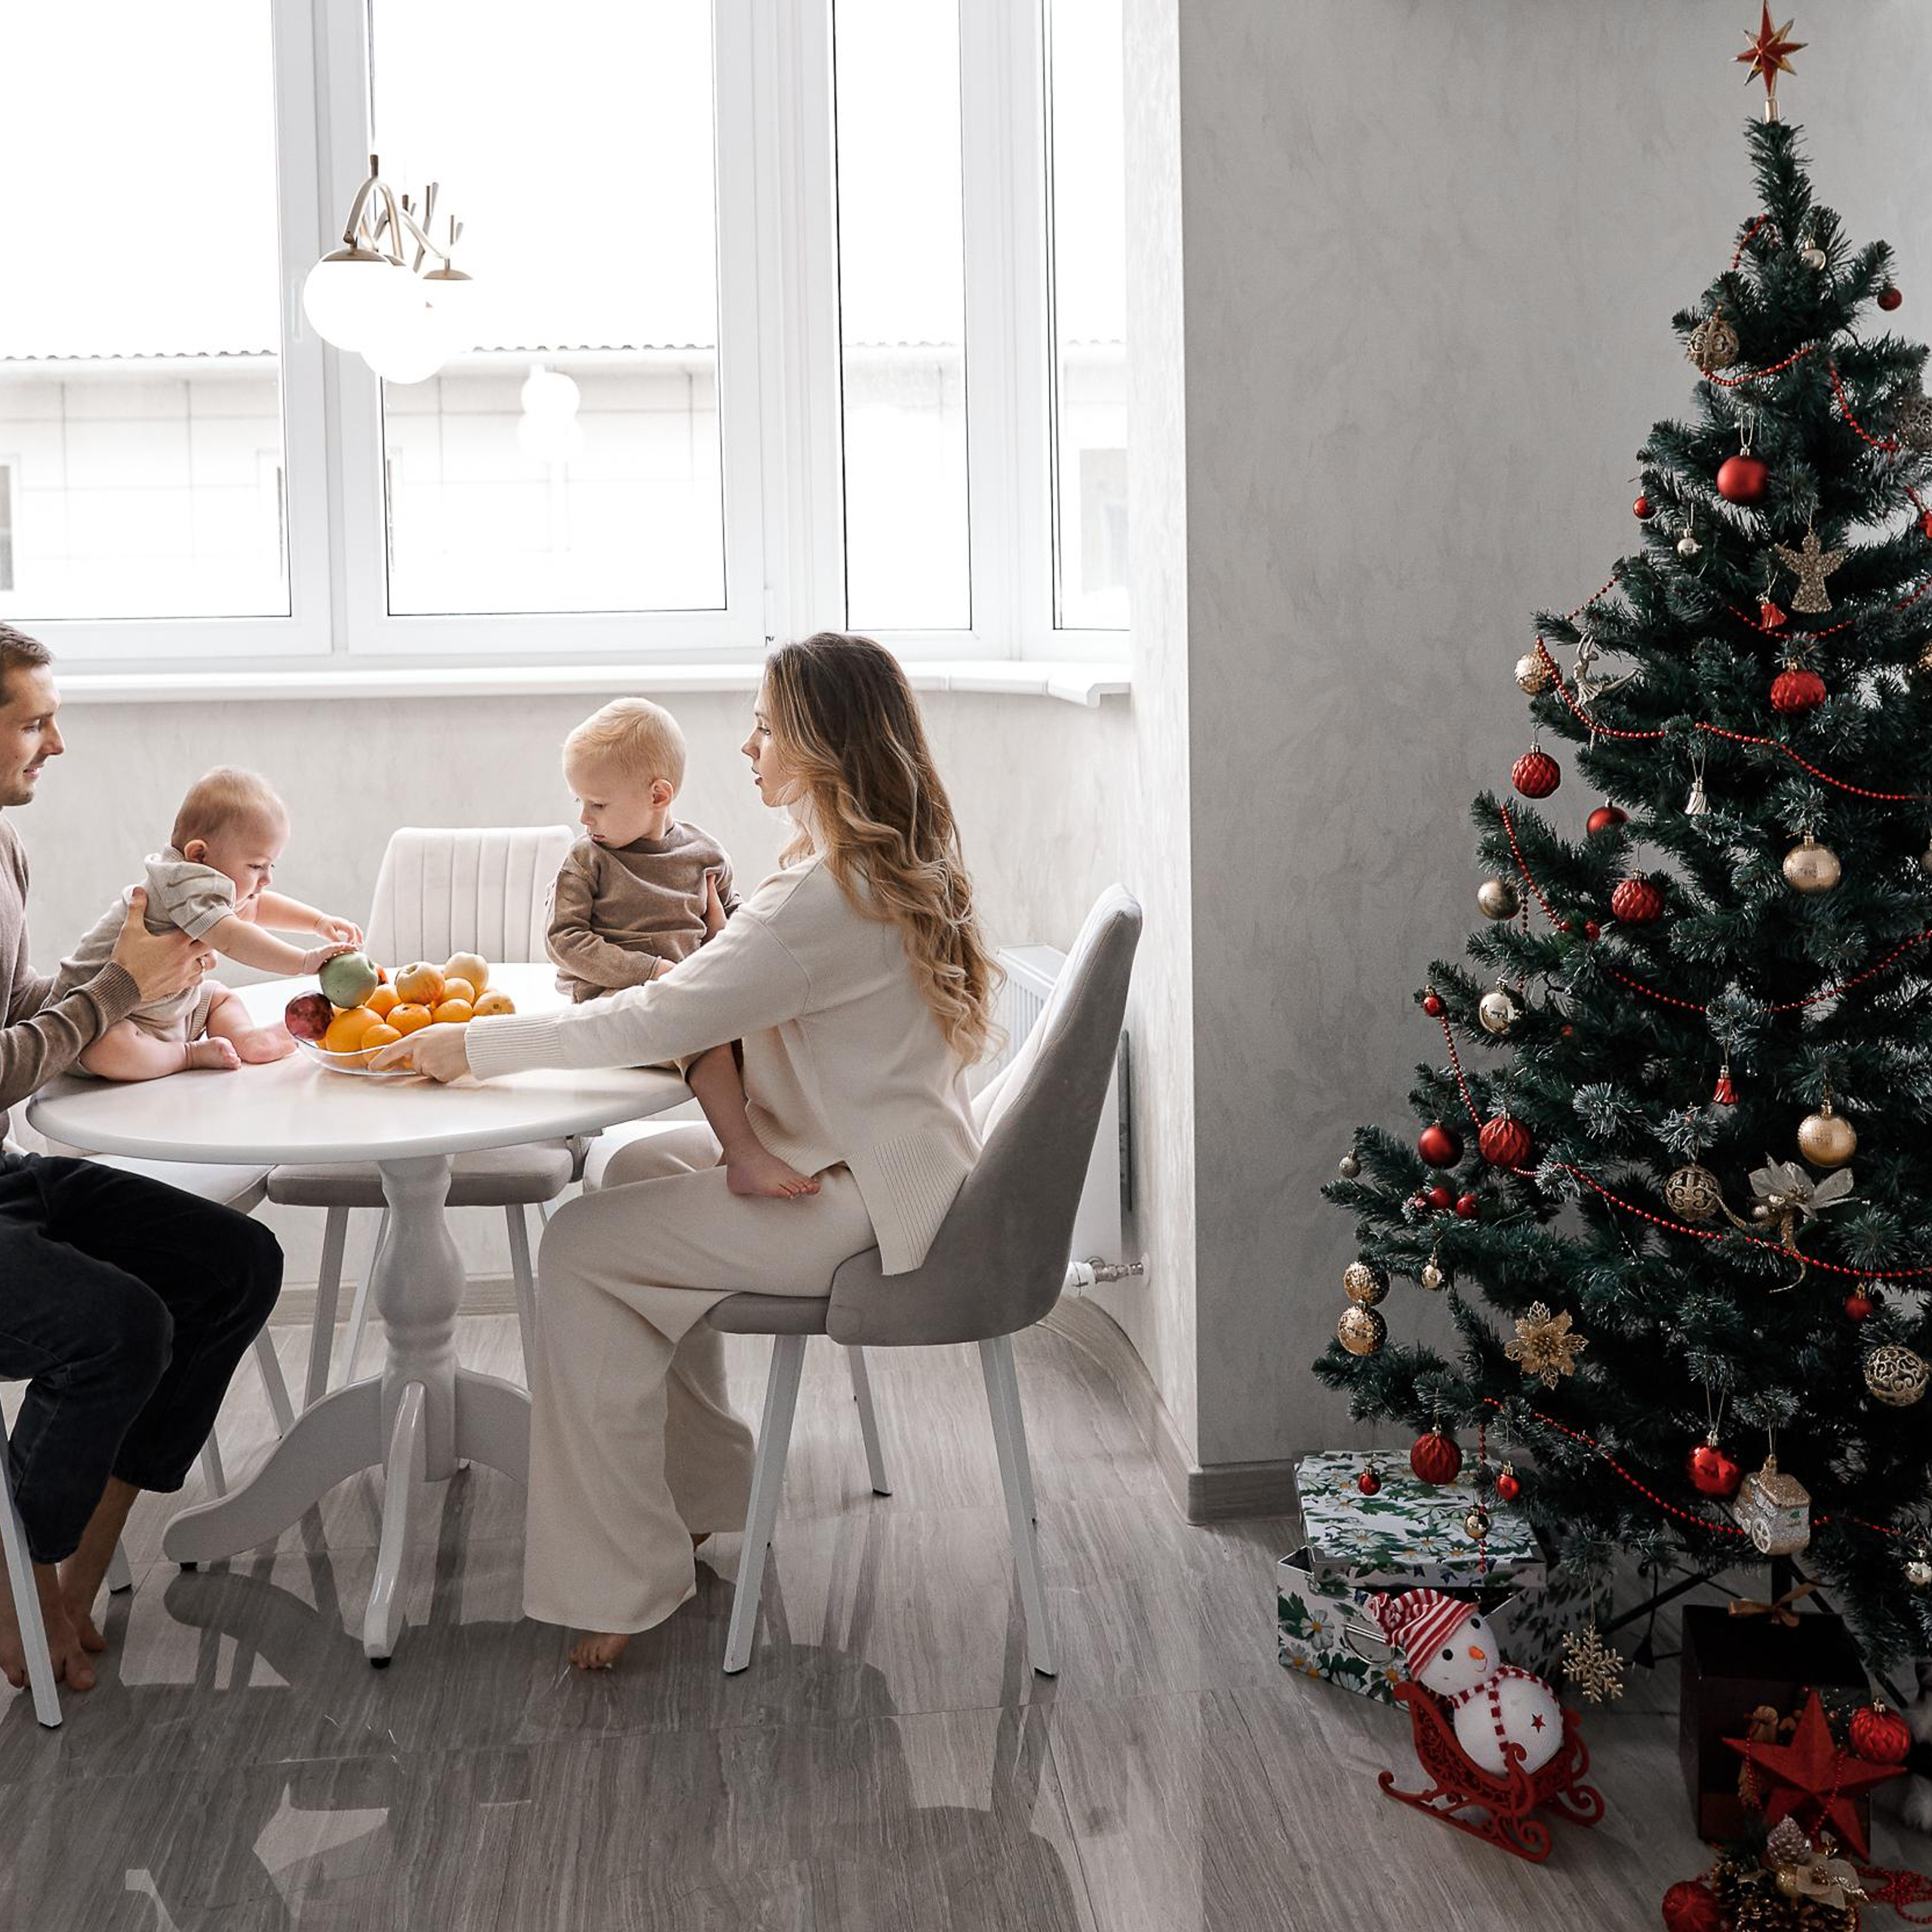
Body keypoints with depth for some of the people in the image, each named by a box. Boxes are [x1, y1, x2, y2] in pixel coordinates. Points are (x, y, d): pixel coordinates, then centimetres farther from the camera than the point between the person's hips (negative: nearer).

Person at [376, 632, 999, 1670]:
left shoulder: (829, 895, -25)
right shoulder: (894, 865, 8)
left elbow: (663, 1020, -24)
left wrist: (476, 1045, -16)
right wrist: (685, 982, 2)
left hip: (866, 1200, -11)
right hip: (866, 1158, 11)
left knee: (583, 1246, -11)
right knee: (638, 1167, 22)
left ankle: (616, 1579, -5)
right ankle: (695, 1485, 26)